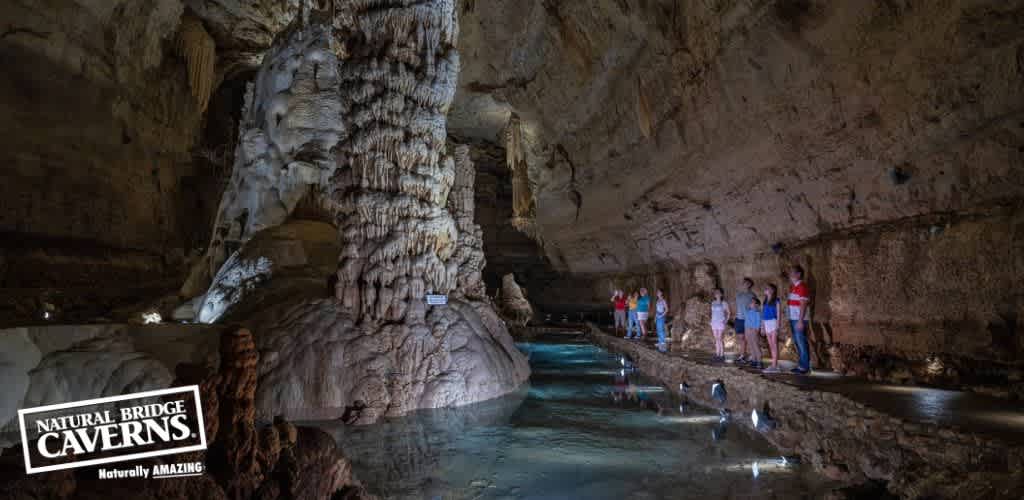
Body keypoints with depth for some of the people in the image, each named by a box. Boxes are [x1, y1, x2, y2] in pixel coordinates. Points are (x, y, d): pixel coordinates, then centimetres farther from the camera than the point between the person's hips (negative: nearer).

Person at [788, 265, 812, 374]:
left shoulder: (802, 287, -13)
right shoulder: (792, 287, 15)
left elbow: (803, 305, -18)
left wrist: (800, 321, -21)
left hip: (799, 320, -9)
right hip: (793, 319, 9)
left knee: (801, 343, -4)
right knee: (797, 342, 12)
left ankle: (804, 367, 1)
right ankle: (801, 364, 19)